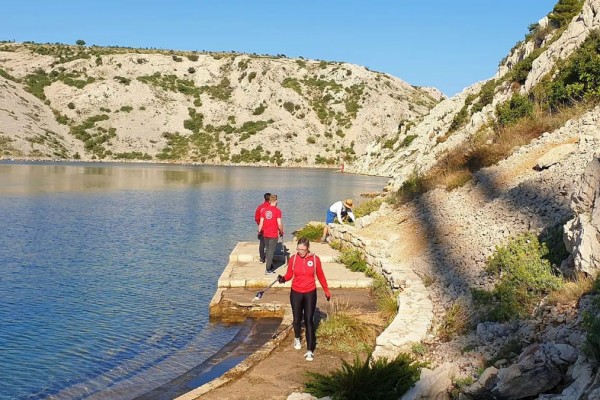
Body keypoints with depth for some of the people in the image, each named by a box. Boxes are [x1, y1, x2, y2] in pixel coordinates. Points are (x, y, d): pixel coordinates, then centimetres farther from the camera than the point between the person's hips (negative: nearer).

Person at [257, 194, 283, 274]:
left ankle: (270, 265, 33)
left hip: (265, 233, 5)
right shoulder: (277, 211, -12)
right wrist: (281, 232, 2)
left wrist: (259, 231, 16)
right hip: (274, 234, -5)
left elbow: (261, 222, 3)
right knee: (271, 251, 1)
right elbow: (279, 224, -13)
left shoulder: (264, 210, 1)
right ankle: (268, 269, 1)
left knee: (267, 249, 19)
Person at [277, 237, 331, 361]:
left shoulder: (315, 259, -9)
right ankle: (297, 338, 44)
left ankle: (310, 350, -3)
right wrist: (283, 279, -21)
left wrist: (326, 291, 10)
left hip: (310, 293, -1)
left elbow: (320, 276, 3)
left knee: (309, 321, -5)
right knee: (297, 319, 12)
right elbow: (289, 274, 1)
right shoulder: (293, 258, -8)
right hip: (296, 293, 1)